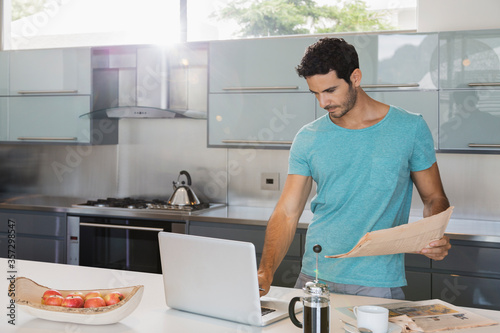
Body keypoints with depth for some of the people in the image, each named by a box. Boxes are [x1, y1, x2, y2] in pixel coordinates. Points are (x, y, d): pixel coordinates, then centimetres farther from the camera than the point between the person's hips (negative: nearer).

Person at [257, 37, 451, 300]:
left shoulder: (410, 128, 0)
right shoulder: (308, 139, 3)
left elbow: (434, 198, 8)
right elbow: (287, 213, 1)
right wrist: (266, 272, -13)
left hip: (379, 284, -1)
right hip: (314, 277, 2)